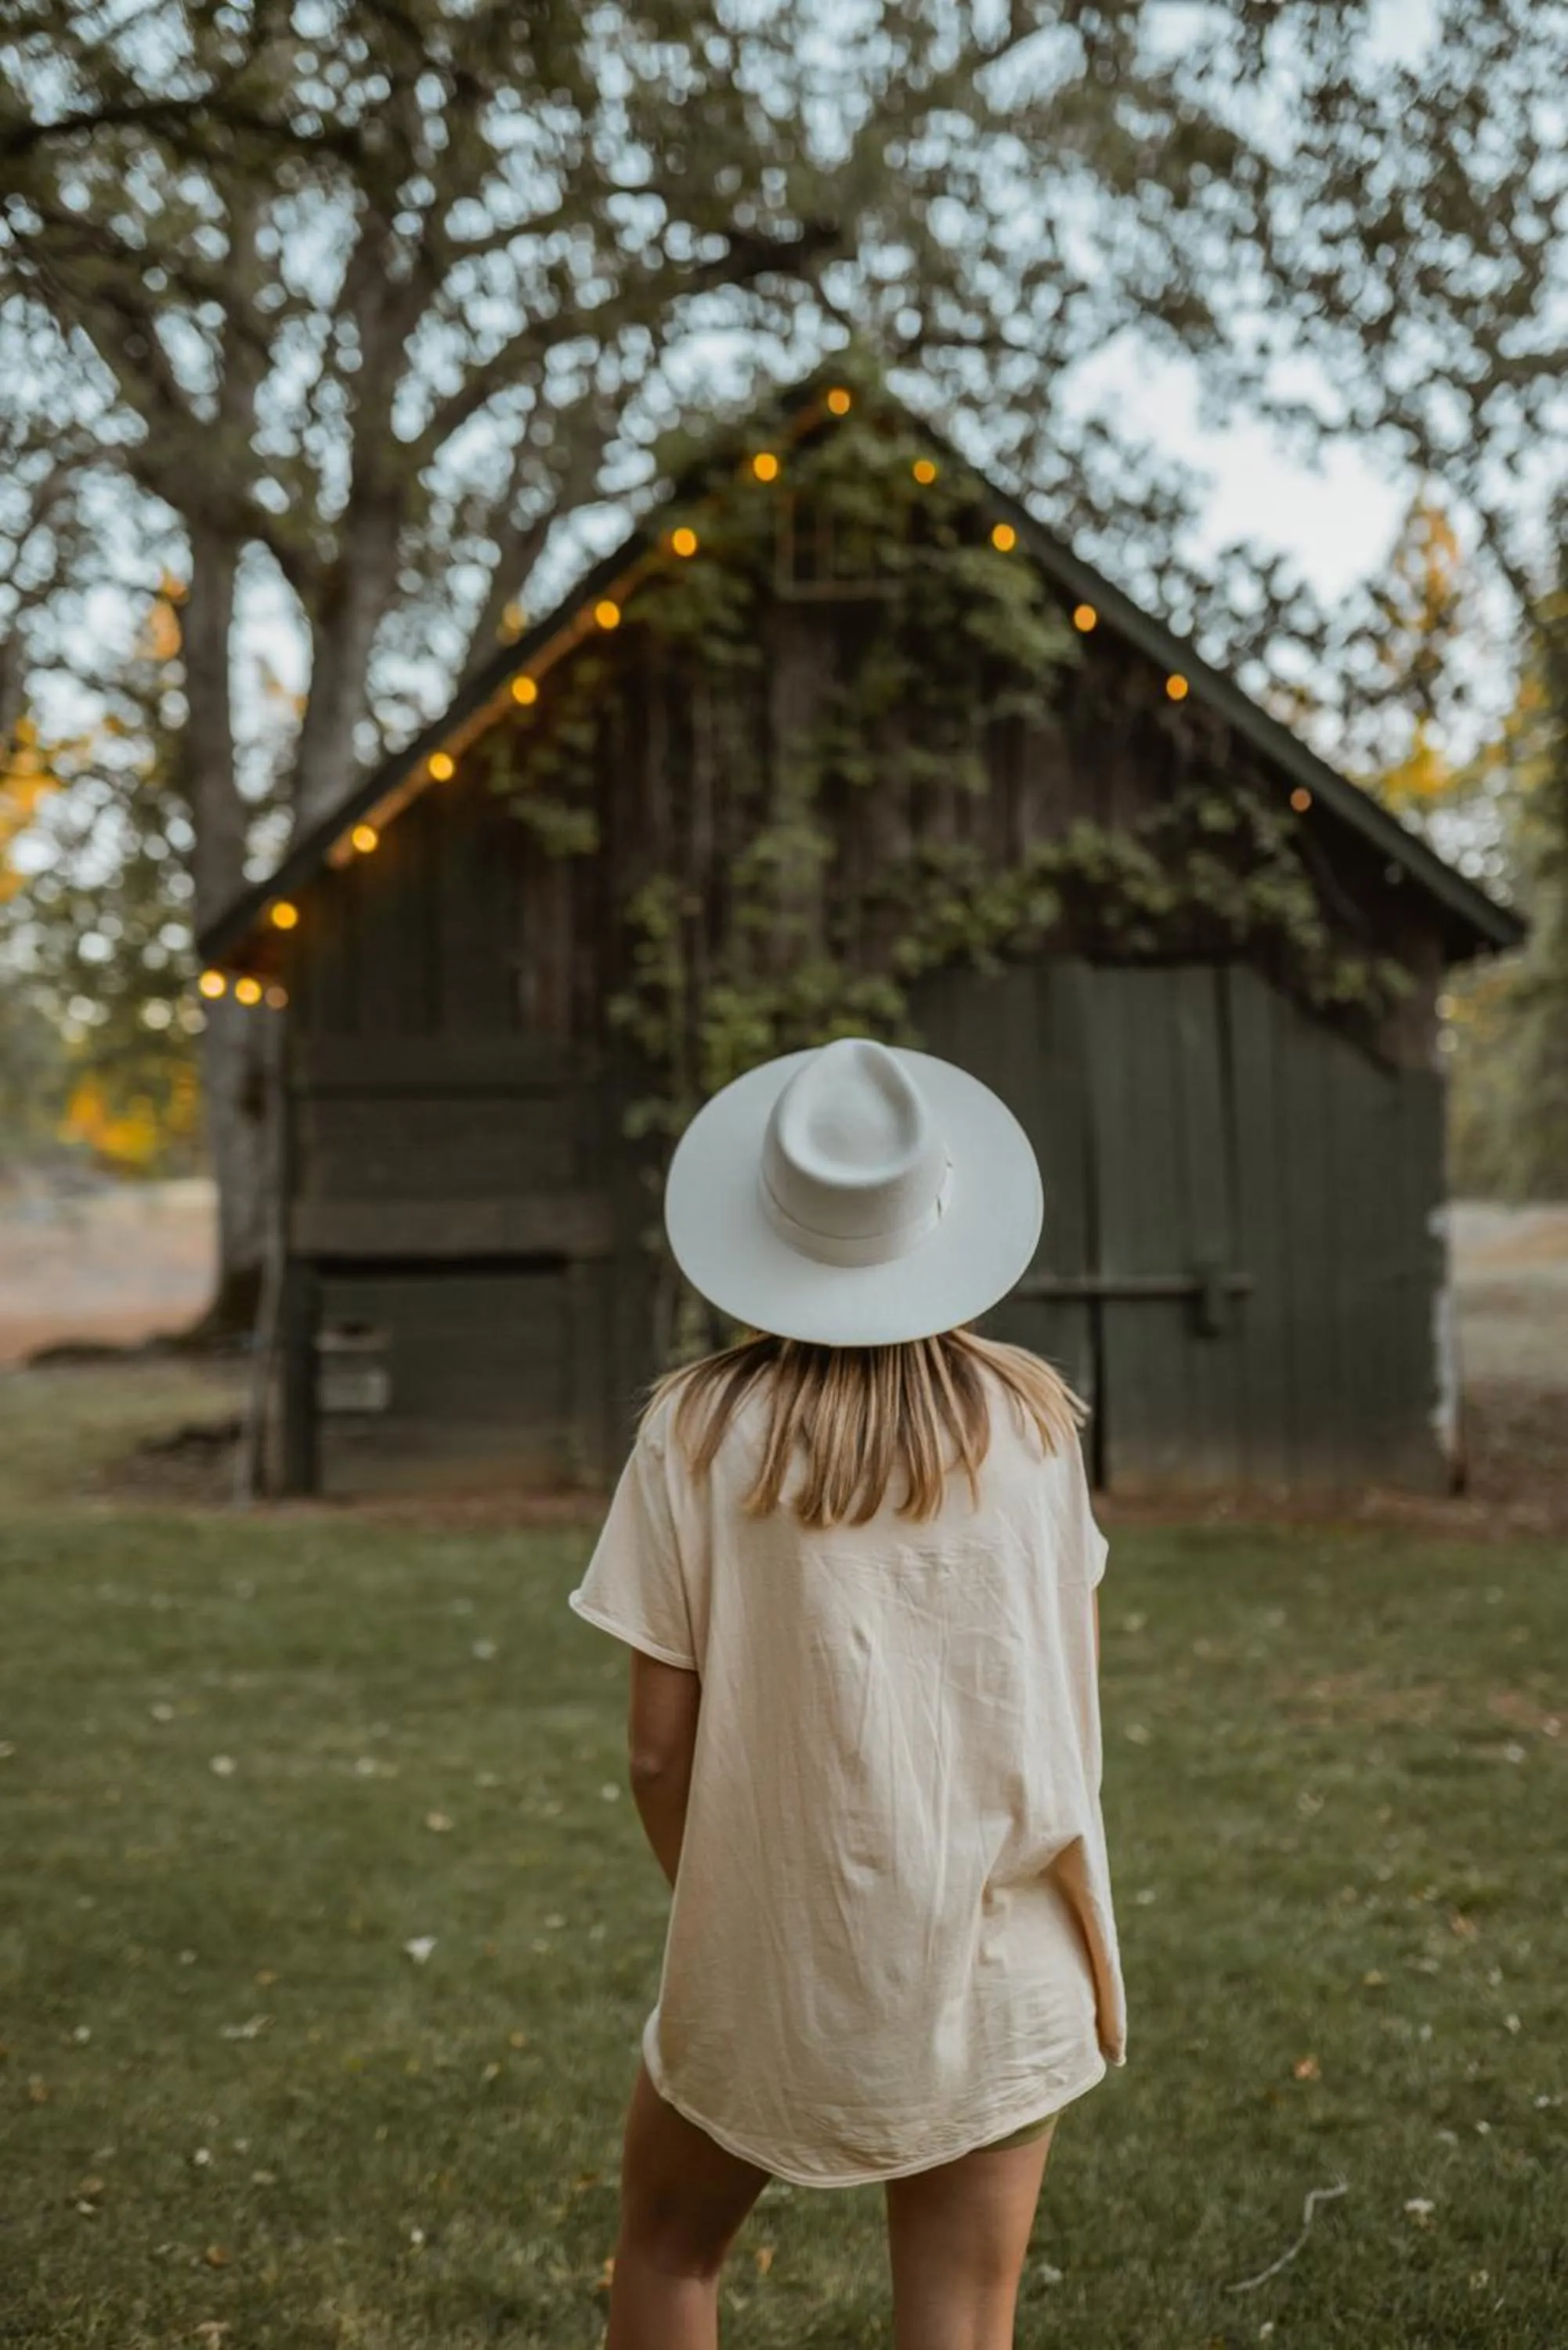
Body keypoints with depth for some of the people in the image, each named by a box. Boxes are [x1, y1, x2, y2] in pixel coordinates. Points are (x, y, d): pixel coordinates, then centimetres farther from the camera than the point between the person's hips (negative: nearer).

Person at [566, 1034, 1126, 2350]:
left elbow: (659, 1749, -6)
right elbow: (1072, 1683, 5)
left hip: (778, 1958, -1)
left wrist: (712, 1905, 8)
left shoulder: (701, 1431, -10)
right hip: (1002, 1963, 1)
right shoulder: (1031, 1419, -5)